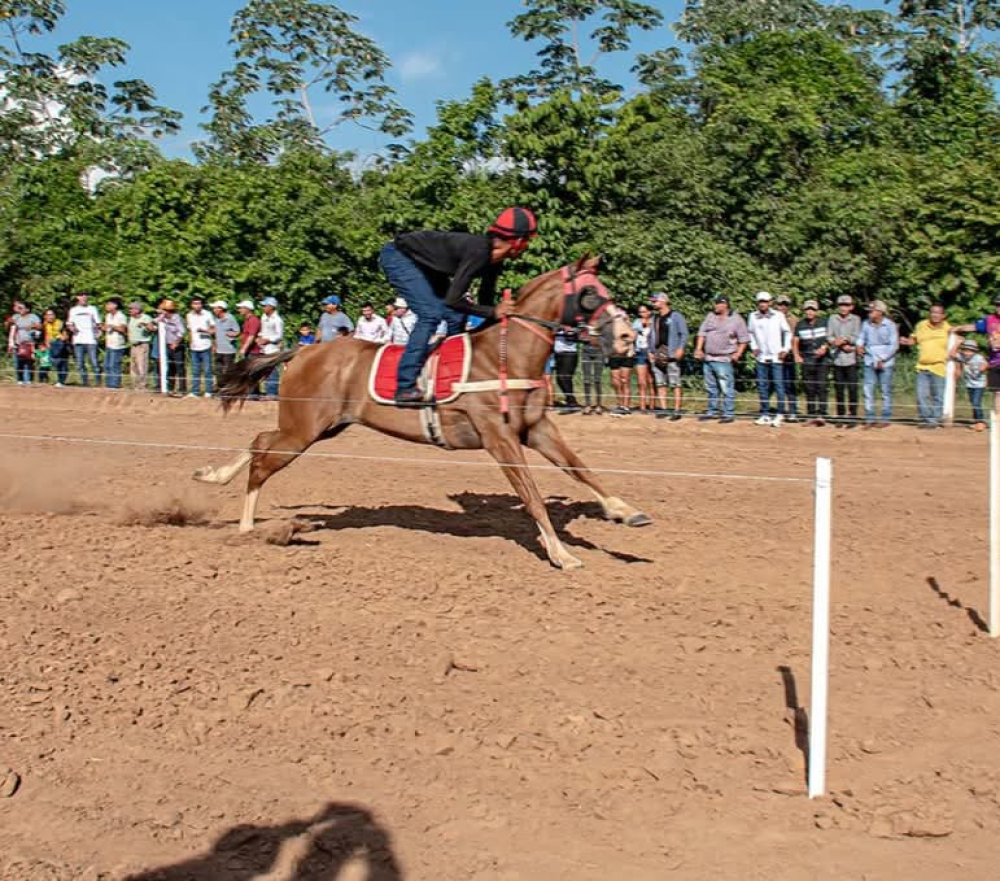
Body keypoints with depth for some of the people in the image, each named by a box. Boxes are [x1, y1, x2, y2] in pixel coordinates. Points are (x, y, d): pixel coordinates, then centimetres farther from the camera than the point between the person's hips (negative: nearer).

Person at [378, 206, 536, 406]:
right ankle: (405, 387, -22)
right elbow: (452, 300, -33)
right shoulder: (478, 252, -32)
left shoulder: (493, 258, -5)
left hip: (424, 266, 10)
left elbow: (485, 301, 9)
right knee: (431, 314, -22)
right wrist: (493, 312, -27)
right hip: (398, 256, -10)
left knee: (456, 317, 5)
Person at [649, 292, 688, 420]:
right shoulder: (656, 318, 20)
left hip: (671, 354, -7)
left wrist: (681, 348, -15)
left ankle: (677, 410, -7)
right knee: (660, 383, 6)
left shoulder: (675, 316, 0)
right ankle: (663, 409, 11)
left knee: (675, 383, -7)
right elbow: (652, 336, 26)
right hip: (657, 355, 7)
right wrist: (650, 351, 16)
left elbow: (684, 333, -5)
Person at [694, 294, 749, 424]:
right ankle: (712, 411, 25)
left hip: (724, 360, -6)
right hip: (708, 358, 6)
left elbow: (744, 339, -2)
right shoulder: (710, 316, 10)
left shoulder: (736, 319, -5)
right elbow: (702, 333, 14)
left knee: (727, 388, -9)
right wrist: (698, 349, 5)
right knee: (711, 388, 15)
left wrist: (738, 354, -11)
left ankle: (729, 414, -4)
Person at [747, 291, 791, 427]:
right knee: (762, 386, 7)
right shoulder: (753, 316, 4)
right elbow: (750, 332, 19)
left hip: (776, 356, -3)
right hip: (761, 357, 3)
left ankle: (780, 414, 0)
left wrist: (785, 349, -1)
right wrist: (754, 347, 9)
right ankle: (765, 414, 14)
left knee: (778, 385, -5)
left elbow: (787, 332, 5)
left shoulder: (778, 316, -4)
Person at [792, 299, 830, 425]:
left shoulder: (824, 323, 5)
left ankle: (822, 415, -13)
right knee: (809, 389, 4)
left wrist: (824, 347, -11)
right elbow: (795, 341, 12)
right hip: (807, 361, 2)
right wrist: (796, 355, -3)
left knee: (821, 387, -11)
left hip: (822, 360, -2)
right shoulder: (800, 325, 9)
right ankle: (811, 415, 10)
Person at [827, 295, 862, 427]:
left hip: (851, 359, -2)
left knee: (852, 389, -5)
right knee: (838, 390, 5)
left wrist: (844, 339, -17)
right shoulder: (832, 319, 11)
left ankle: (852, 417, -1)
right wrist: (842, 345, -9)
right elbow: (829, 337, 3)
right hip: (837, 358, 2)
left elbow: (857, 337, -2)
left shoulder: (855, 319, 6)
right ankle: (840, 417, 11)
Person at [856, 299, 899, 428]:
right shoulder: (866, 324, 2)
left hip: (885, 363, -3)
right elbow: (861, 337, 15)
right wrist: (860, 345, -7)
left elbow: (894, 345, -6)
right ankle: (869, 419, 5)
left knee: (886, 391, 4)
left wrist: (882, 359, -12)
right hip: (870, 362, 3)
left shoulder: (890, 325, -6)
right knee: (868, 390, -1)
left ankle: (885, 420, 11)